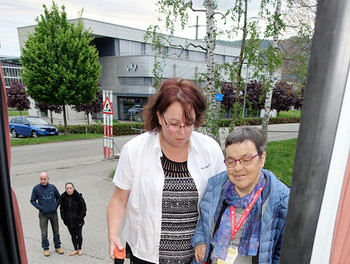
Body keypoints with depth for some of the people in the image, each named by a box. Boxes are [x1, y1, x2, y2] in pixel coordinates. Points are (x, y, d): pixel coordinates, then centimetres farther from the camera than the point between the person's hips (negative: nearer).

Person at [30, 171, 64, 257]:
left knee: (56, 231, 12)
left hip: (53, 213, 2)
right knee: (44, 233, 5)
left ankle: (57, 247, 27)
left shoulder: (52, 187, -1)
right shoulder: (36, 188, -7)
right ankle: (45, 248, 24)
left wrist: (56, 206, -3)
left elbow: (58, 197, 10)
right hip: (43, 214, -2)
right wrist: (40, 207, -11)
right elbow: (32, 200, 0)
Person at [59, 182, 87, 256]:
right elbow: (62, 208, 10)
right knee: (73, 235, 14)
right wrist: (63, 217, 1)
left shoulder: (78, 197, -14)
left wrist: (80, 217, -13)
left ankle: (80, 249, 30)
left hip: (78, 221, -3)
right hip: (68, 221, 3)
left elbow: (83, 208, -9)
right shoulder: (63, 197, -2)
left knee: (79, 235, 10)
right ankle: (75, 249, 30)